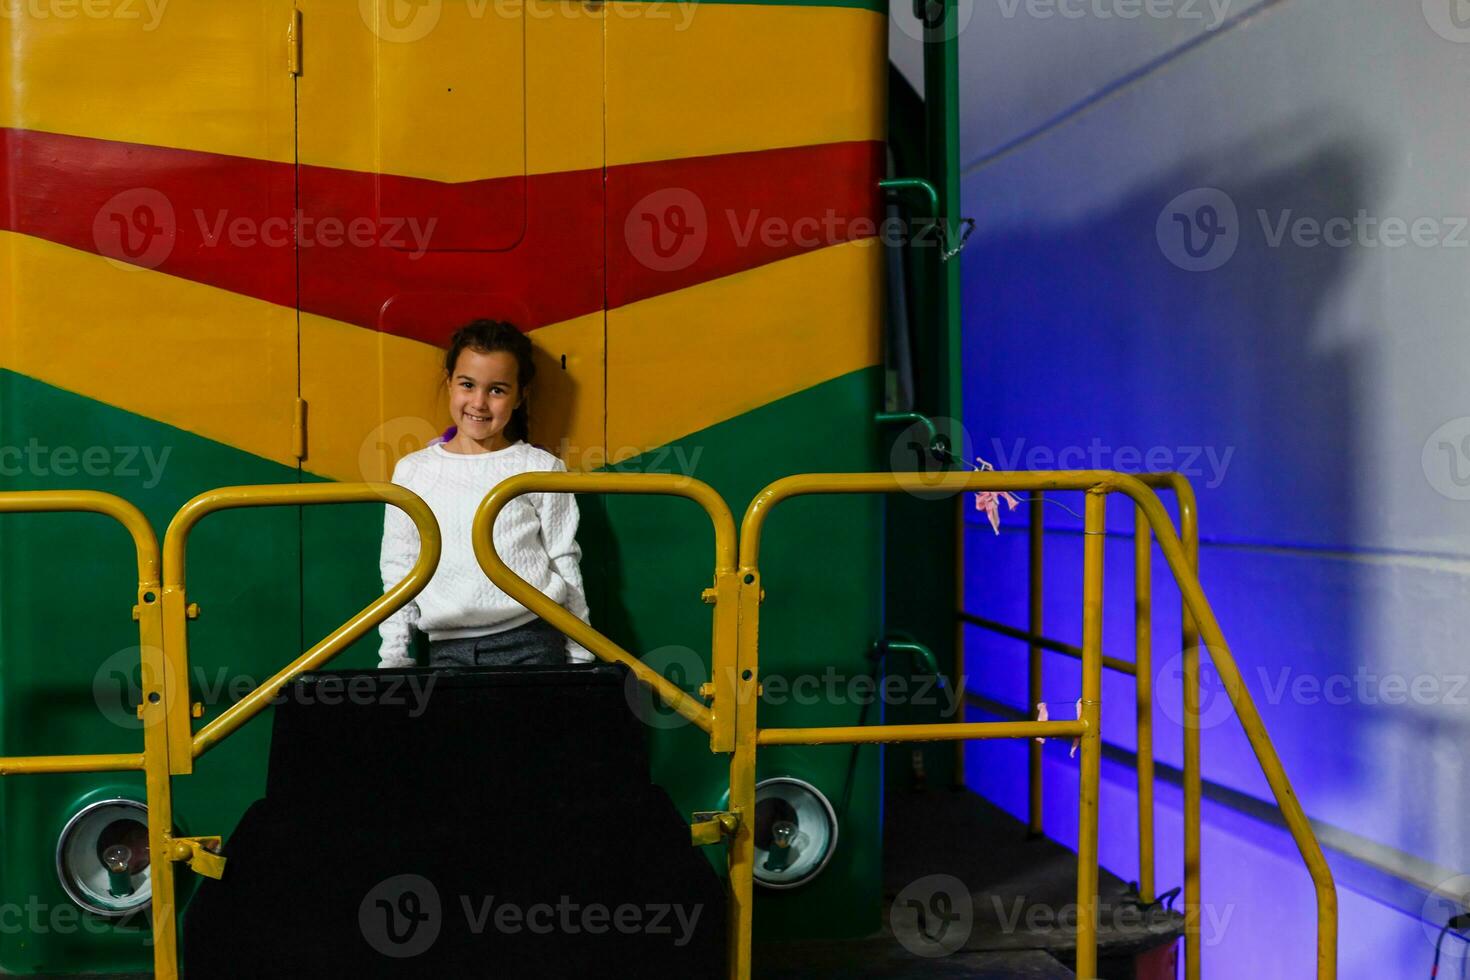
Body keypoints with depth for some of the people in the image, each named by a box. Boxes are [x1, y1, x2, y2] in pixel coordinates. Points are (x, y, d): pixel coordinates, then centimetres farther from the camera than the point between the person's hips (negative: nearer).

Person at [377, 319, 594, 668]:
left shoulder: (540, 469, 3)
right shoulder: (412, 471, 8)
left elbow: (565, 564, 6)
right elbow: (398, 571, 12)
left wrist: (580, 658, 7)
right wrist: (393, 657, 9)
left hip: (531, 641, -1)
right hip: (447, 648, 2)